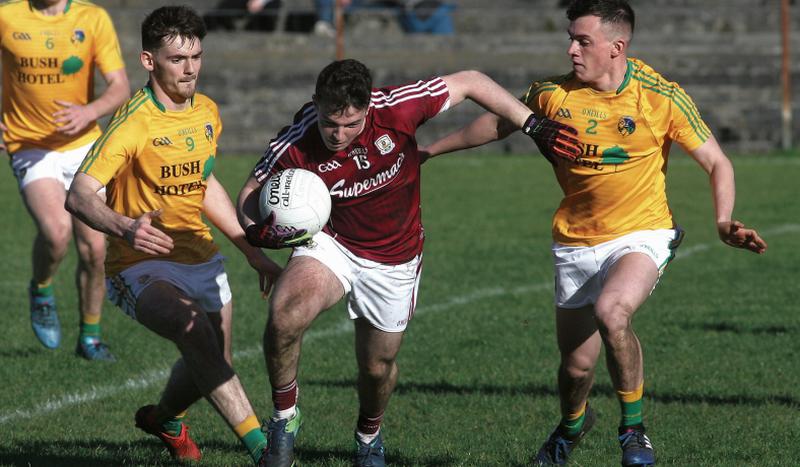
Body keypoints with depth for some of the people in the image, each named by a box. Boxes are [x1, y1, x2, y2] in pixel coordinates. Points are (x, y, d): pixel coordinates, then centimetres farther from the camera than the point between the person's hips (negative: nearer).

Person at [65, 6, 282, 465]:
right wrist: (124, 227, -48)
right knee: (194, 328, -34)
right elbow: (79, 195, -28)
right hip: (142, 266, -7)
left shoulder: (208, 113, 4)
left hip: (201, 258, 8)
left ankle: (166, 419, 51)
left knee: (211, 365, 16)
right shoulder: (134, 123, -20)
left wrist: (253, 251, 18)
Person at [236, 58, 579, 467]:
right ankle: (284, 417, -8)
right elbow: (252, 192, -7)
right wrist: (258, 230, -30)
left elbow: (469, 82, -12)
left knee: (378, 366, 13)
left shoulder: (397, 108, -27)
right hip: (329, 244, -1)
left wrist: (532, 124, -12)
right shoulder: (295, 145, -25)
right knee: (285, 314, -31)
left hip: (393, 260, 1)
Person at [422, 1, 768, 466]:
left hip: (642, 235, -3)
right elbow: (500, 122, 14)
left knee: (611, 311, -34)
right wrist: (431, 149, 21)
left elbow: (716, 162, -4)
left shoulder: (662, 97, -12)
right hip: (576, 243, 3)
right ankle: (572, 424, 45)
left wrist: (724, 222, -21)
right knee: (577, 365, 7)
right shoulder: (553, 95, -5)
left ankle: (634, 429, -13)